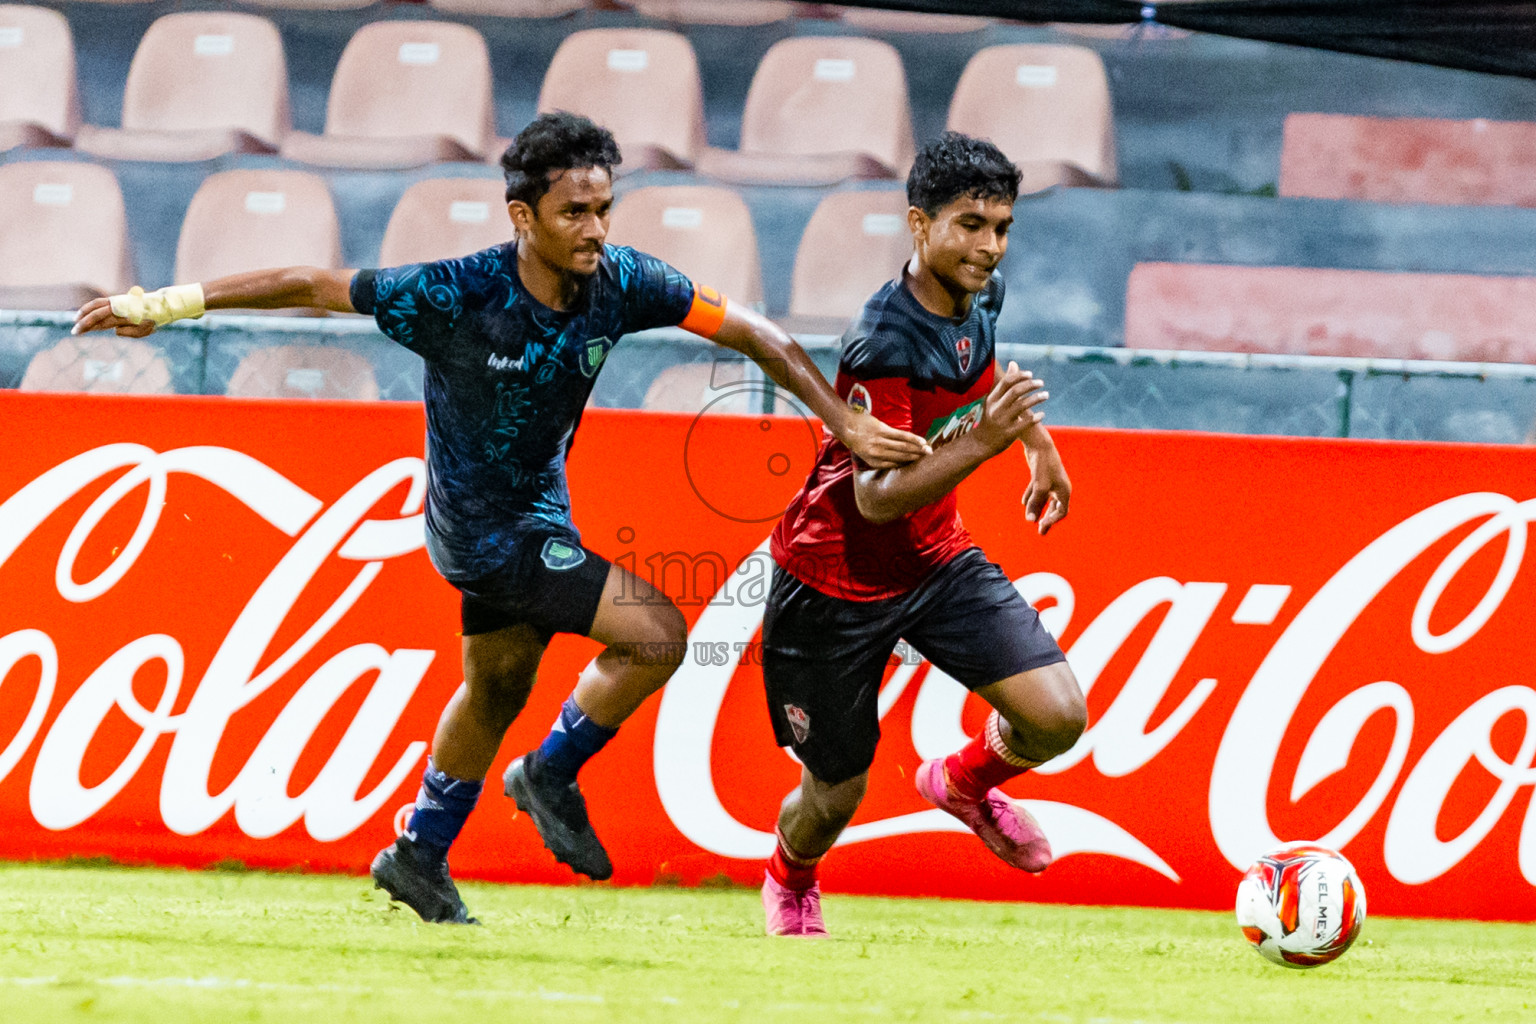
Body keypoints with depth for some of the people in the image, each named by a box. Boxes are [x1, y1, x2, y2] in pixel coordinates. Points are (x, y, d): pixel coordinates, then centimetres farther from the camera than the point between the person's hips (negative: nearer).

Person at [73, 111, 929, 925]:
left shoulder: (619, 282, -17)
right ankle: (552, 778, 6)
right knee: (656, 636, -16)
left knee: (498, 686, 24)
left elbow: (752, 333, -9)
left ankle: (421, 856, 43)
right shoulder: (459, 296, -30)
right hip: (483, 523, -7)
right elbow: (311, 287, -21)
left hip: (534, 507, 7)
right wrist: (167, 304, -18)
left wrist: (847, 424, -14)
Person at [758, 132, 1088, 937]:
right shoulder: (885, 344, -30)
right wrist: (982, 443, -45)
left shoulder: (979, 295, -5)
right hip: (838, 579, -6)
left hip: (938, 559, 6)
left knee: (1058, 717, -13)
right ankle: (790, 881, 44)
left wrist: (1039, 444, 27)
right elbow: (877, 496, -34)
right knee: (836, 796, 7)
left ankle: (966, 782, 23)